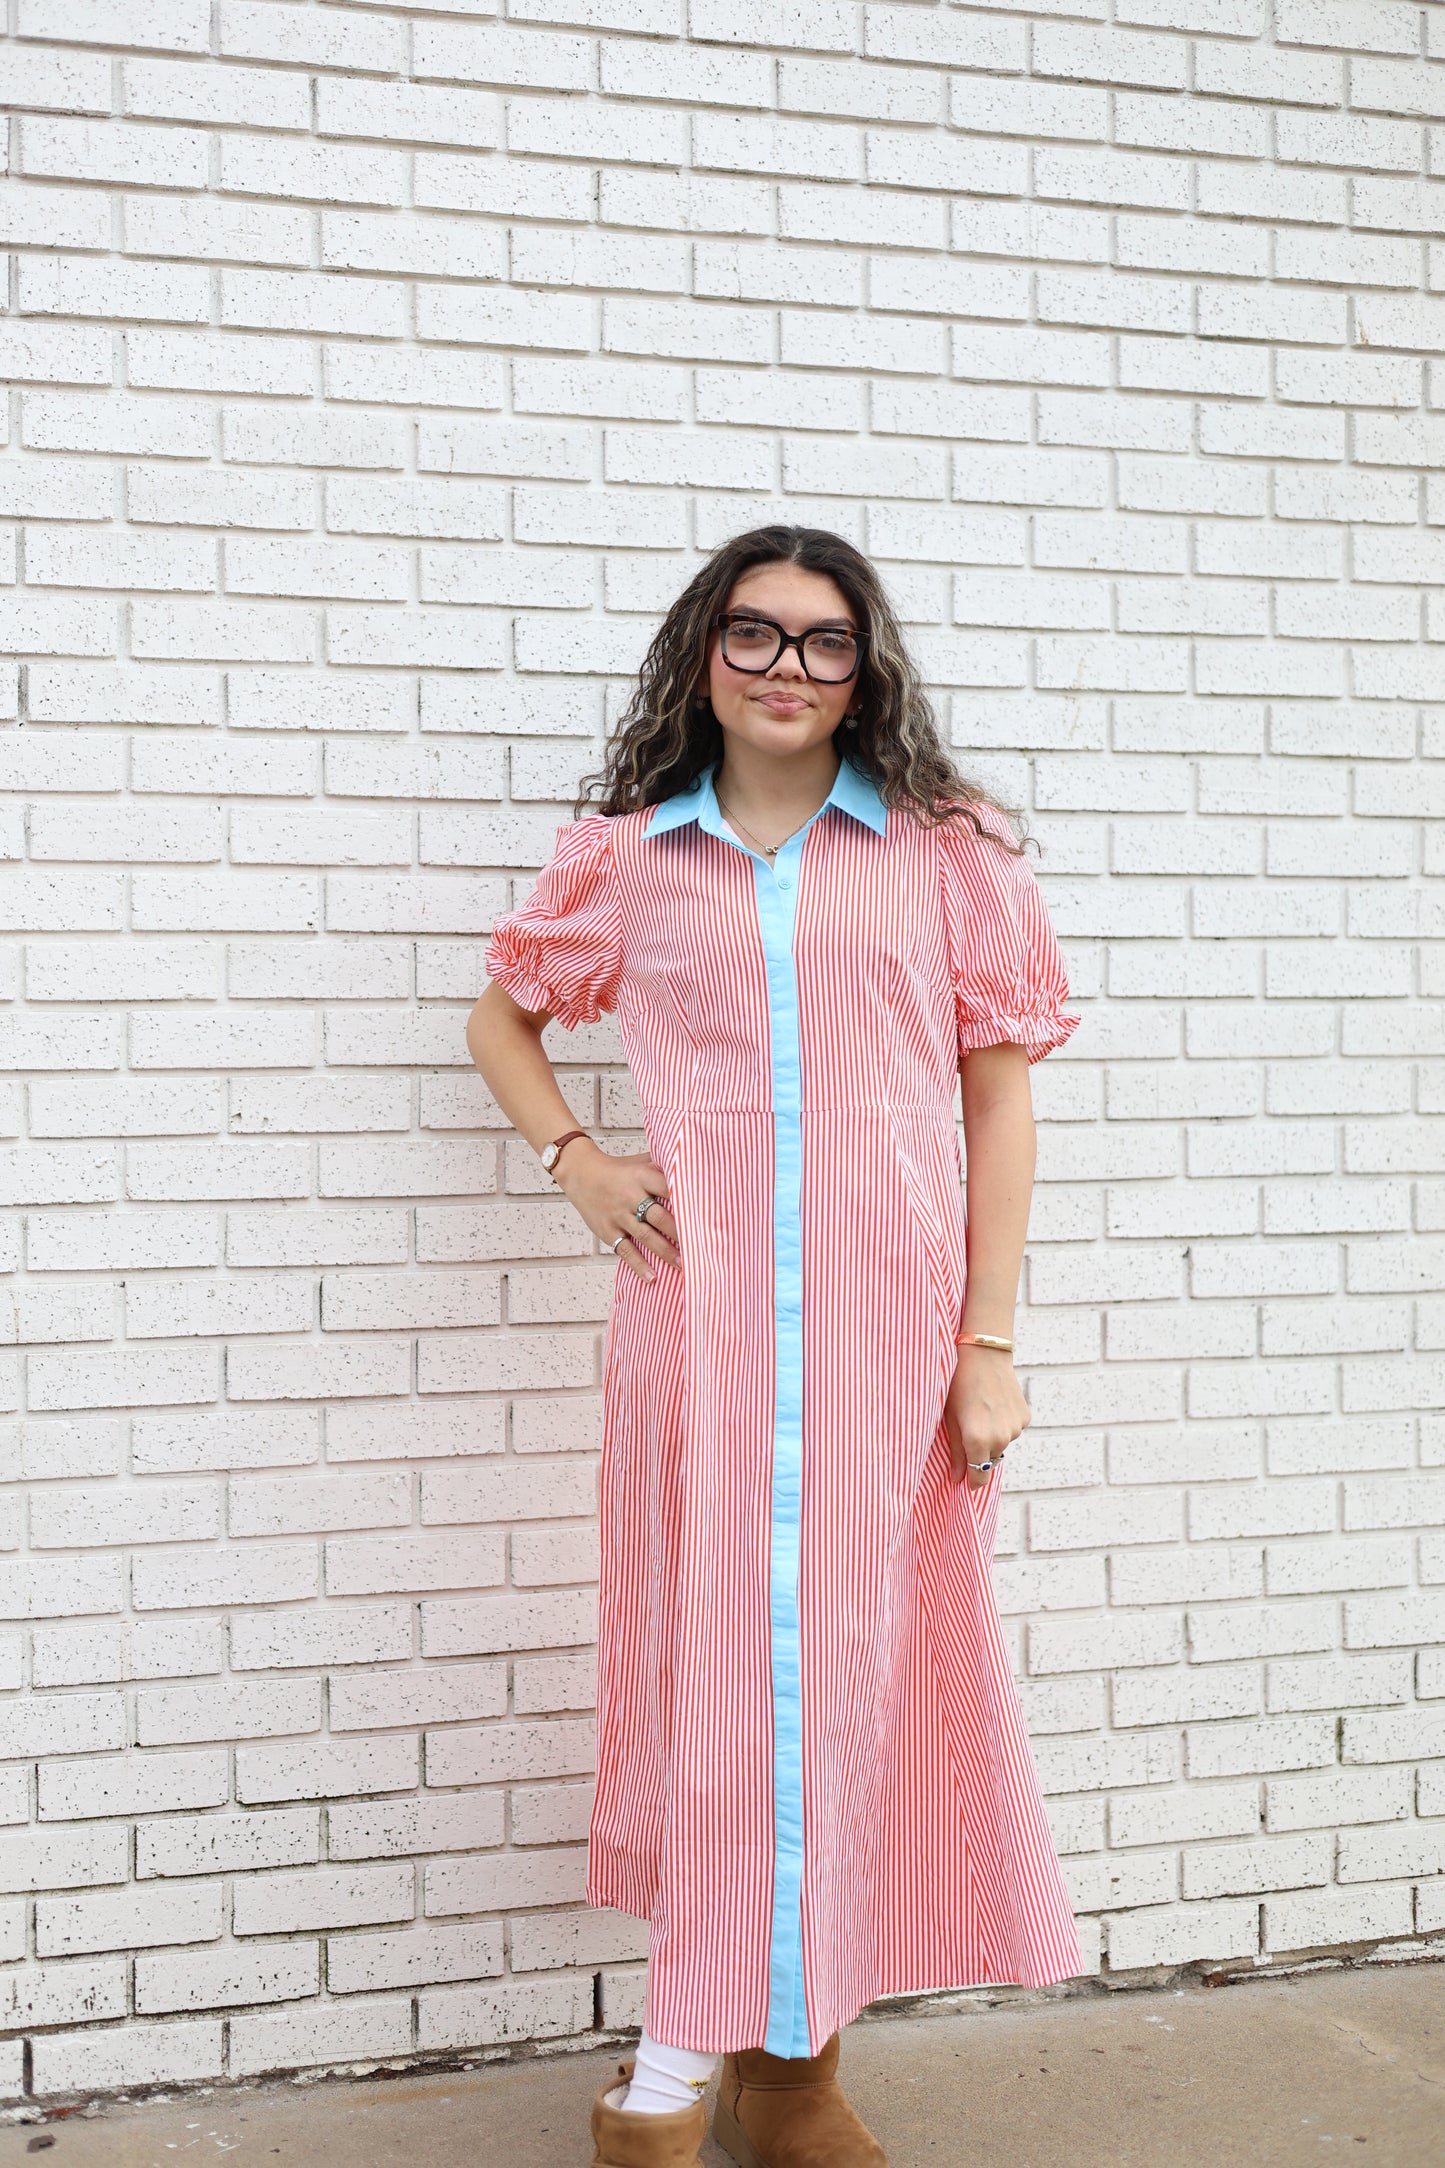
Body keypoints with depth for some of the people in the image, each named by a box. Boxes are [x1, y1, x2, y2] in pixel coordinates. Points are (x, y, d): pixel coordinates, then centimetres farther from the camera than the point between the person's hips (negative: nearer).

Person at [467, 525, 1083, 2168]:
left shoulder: (946, 854, 7)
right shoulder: (628, 859, 10)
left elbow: (999, 1103, 5)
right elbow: (501, 1012, 25)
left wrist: (990, 1342, -1)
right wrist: (572, 1159, 6)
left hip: (888, 1308, 0)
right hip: (698, 1300, 0)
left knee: (854, 1655, 5)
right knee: (705, 1644, 1)